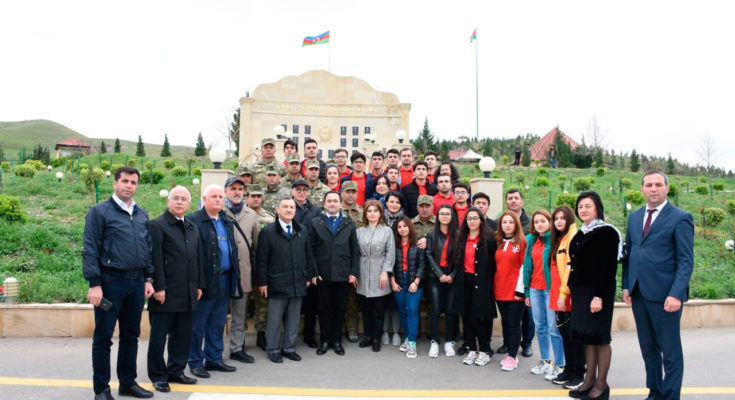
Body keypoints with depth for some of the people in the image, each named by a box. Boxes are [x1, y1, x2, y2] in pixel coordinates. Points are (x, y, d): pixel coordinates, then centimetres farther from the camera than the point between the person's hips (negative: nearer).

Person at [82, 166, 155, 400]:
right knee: (103, 338, 3)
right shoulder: (100, 212, -4)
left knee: (131, 336, 13)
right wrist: (94, 284, -14)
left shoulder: (142, 214, 13)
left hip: (136, 282, 6)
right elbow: (90, 251, -8)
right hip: (110, 281, -5)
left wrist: (148, 279, 11)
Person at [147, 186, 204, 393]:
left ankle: (176, 371, 26)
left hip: (187, 294, 7)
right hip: (166, 293, -6)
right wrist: (159, 288, -16)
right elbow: (156, 259, -12)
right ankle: (158, 375, 16)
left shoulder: (193, 228, 16)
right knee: (159, 336, 5)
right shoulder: (158, 225, -6)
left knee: (182, 335, 13)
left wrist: (199, 285, 13)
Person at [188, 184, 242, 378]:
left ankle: (214, 359, 25)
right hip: (205, 280, -7)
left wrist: (234, 275, 11)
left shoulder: (227, 222, 16)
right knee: (198, 324, 4)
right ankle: (196, 362, 15)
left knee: (218, 324, 14)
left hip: (224, 280, 7)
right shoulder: (194, 221, -8)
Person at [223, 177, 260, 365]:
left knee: (239, 314, 11)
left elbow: (257, 242, 17)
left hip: (243, 270, 4)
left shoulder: (251, 214, 12)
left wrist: (256, 266, 15)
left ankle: (237, 348, 21)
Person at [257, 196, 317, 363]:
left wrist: (309, 276, 10)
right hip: (277, 284, -4)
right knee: (275, 319, 5)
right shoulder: (267, 232, -3)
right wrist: (263, 282, -7)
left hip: (298, 284, 4)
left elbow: (308, 255, 14)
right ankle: (273, 350, 18)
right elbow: (261, 259, -4)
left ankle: (289, 348, 24)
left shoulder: (302, 230, 10)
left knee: (293, 318, 11)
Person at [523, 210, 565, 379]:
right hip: (534, 288, 6)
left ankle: (559, 365, 5)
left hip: (550, 288, -6)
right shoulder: (531, 240, 11)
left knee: (554, 328, -4)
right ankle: (545, 361, 24)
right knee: (540, 326, 13)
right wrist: (526, 290, 11)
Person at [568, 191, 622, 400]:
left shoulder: (606, 232, -10)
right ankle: (589, 381, 21)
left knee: (599, 338, 1)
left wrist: (599, 296, -22)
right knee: (586, 337, 12)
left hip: (597, 292, -8)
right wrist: (572, 292, 12)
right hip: (580, 292, 8)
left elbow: (608, 267, -17)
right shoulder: (581, 234, 13)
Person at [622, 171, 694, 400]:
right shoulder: (634, 217, 13)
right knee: (648, 348, 16)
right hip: (639, 294, 6)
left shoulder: (681, 218, -5)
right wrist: (626, 286, 7)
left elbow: (686, 261, -10)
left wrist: (676, 295, -17)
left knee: (670, 352, 4)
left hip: (664, 295, -6)